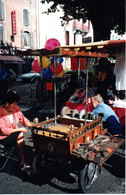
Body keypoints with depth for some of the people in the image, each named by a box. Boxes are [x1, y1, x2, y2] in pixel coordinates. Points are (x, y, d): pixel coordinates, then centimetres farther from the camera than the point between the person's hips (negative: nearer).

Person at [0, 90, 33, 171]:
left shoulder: (17, 109, -2)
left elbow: (24, 120, 8)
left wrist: (32, 125, -9)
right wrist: (19, 129, -26)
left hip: (15, 133, 6)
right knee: (20, 135, -27)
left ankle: (22, 162, -19)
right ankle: (23, 161, -22)